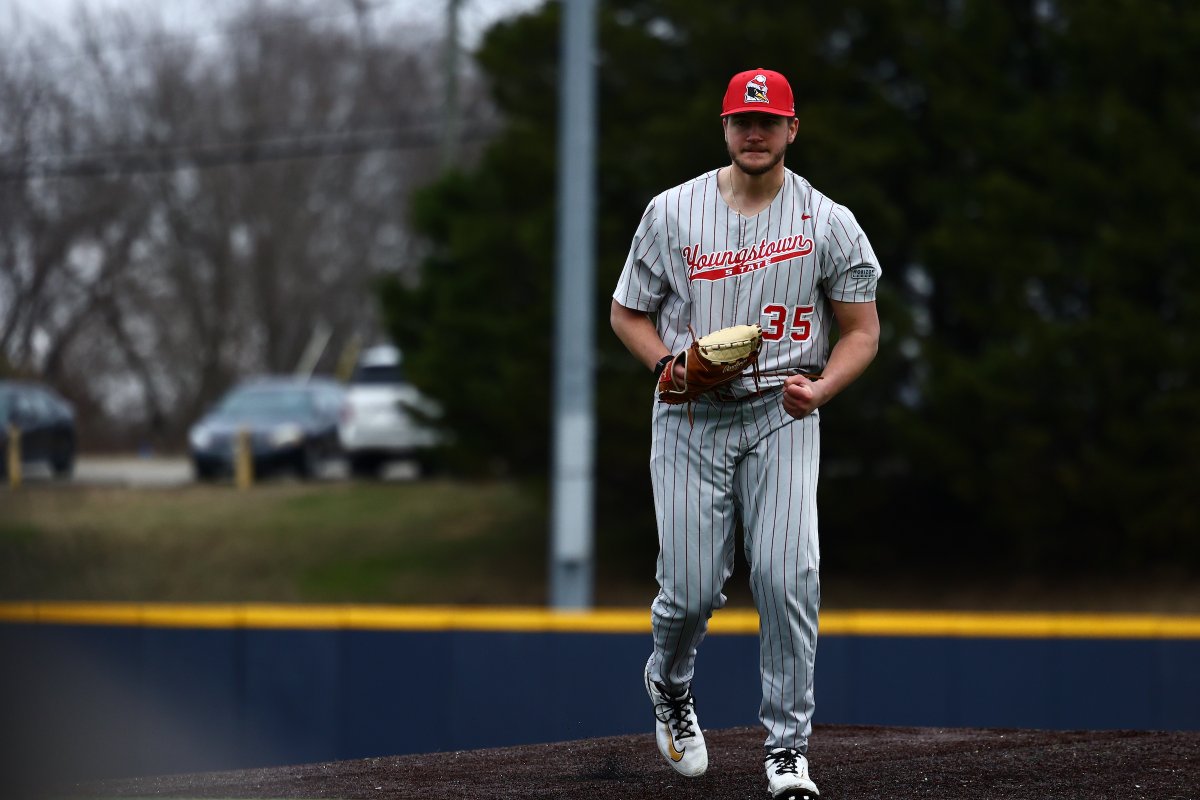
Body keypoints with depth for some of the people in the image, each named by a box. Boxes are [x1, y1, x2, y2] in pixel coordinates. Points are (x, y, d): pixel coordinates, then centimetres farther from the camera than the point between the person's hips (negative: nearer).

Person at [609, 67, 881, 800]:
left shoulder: (828, 223, -1)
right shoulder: (672, 212, 1)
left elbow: (863, 329, 4)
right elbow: (627, 312, 9)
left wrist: (820, 389, -14)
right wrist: (667, 365, -11)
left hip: (782, 417, 0)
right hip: (690, 418, 0)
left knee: (789, 576, -16)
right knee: (693, 588, -3)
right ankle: (670, 685, 33)